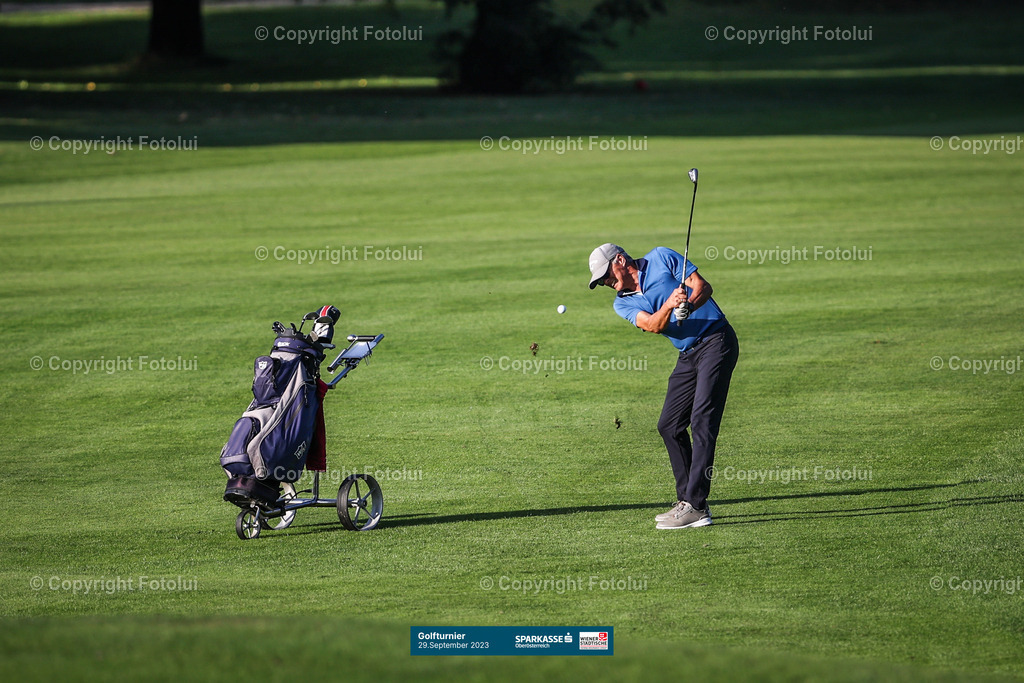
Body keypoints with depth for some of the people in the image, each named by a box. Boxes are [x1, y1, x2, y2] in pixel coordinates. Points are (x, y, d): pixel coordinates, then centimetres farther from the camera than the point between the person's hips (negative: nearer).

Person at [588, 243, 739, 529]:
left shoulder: (661, 258, -3)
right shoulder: (623, 303, 9)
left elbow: (703, 286, -9)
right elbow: (652, 325, -10)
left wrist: (689, 305, -30)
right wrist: (669, 305, -30)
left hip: (716, 341, -8)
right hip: (687, 354, 8)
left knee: (702, 421, -15)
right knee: (670, 425, 8)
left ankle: (695, 507, -21)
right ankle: (687, 500, 19)